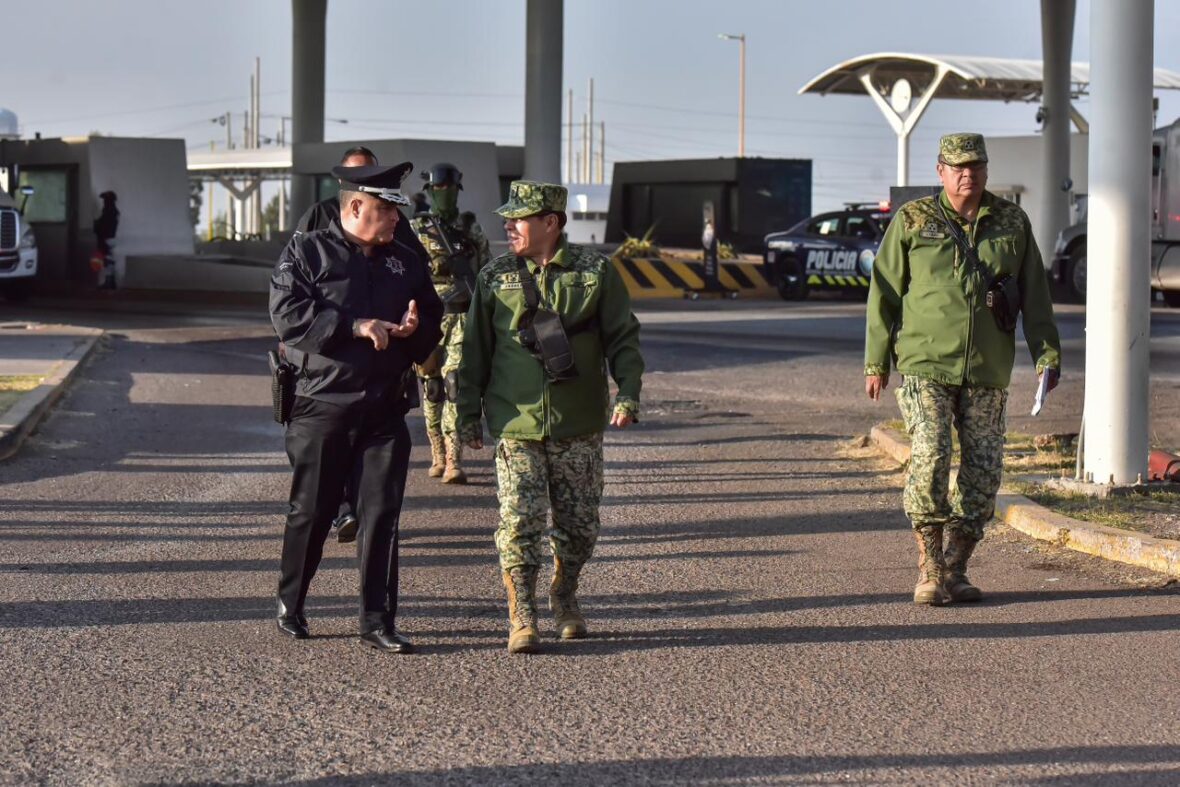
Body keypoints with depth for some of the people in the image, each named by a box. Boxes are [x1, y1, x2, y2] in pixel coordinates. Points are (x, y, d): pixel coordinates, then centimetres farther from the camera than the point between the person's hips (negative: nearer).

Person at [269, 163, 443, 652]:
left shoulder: (405, 264, 13)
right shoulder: (306, 253, -1)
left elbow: (432, 325, 20)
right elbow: (287, 315, -14)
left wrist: (415, 329, -4)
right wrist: (355, 327, -19)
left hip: (384, 411, 4)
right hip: (321, 406, -4)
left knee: (381, 515, 0)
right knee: (311, 512, 6)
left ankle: (377, 621, 6)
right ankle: (290, 605, 24)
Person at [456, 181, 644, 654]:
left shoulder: (595, 273, 1)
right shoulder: (495, 278, 5)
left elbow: (623, 339, 5)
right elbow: (475, 350, 10)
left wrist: (627, 394, -8)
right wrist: (468, 414, 7)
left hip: (579, 425, 0)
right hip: (516, 424, 0)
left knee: (579, 524, 8)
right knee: (519, 523, -8)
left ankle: (565, 600, 32)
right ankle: (522, 620, -1)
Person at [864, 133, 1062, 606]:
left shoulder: (1012, 223, 7)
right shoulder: (913, 221, 1)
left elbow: (1034, 295, 12)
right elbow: (884, 293, 4)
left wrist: (1047, 353, 4)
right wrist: (876, 362, 2)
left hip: (987, 371, 3)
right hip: (925, 364, -3)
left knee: (983, 472, 2)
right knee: (930, 457, -17)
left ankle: (955, 571, 15)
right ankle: (928, 572, -8)